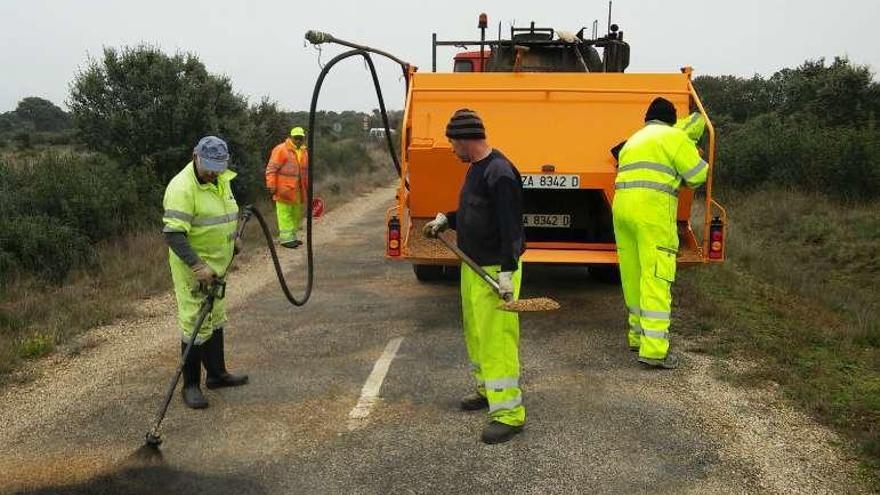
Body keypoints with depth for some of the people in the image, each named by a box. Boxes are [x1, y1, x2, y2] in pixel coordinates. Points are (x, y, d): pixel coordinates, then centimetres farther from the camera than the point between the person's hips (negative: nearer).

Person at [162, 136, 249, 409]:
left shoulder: (222, 180, 6)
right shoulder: (182, 187, -23)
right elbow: (173, 233, -29)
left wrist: (233, 238, 14)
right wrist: (197, 266, -33)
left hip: (216, 265, 9)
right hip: (193, 267, -9)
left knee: (215, 320, 18)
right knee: (196, 324, -5)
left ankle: (217, 373, 32)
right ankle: (191, 385, 7)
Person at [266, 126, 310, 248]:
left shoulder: (304, 152, 13)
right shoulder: (281, 150, -11)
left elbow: (305, 171, 22)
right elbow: (271, 169, -13)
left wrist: (307, 187, 21)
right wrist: (271, 186, -16)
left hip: (298, 190, 8)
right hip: (284, 190, -8)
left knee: (296, 214, 15)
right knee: (285, 214, -2)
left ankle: (292, 236, 26)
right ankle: (286, 238, 3)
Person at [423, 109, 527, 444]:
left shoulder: (499, 173, -20)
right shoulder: (476, 169, 12)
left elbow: (510, 225, -24)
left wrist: (507, 272, -27)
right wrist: (446, 219, 18)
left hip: (496, 270, -11)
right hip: (473, 266, 11)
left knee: (497, 337, -10)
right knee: (475, 332, 20)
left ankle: (508, 412, -4)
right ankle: (488, 390, 36)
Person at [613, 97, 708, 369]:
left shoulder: (634, 139, 27)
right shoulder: (674, 136, 3)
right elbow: (697, 175, 1)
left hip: (622, 208, 7)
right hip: (653, 212, -7)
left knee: (633, 276, 14)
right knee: (656, 278, -8)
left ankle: (639, 335, 26)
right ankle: (654, 349, -11)